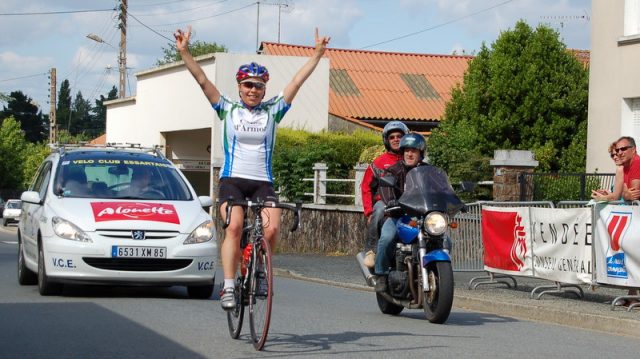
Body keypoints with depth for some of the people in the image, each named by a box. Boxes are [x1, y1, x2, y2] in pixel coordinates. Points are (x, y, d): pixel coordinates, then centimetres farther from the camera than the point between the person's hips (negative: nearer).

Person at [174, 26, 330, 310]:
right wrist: (184, 52, -10)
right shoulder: (228, 110, 7)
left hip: (262, 182, 1)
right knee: (234, 226, -24)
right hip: (232, 180, -1)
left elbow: (297, 82, 4)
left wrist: (317, 55, -3)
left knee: (272, 228, -19)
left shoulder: (272, 111, 9)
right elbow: (202, 80, 0)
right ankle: (228, 287, -21)